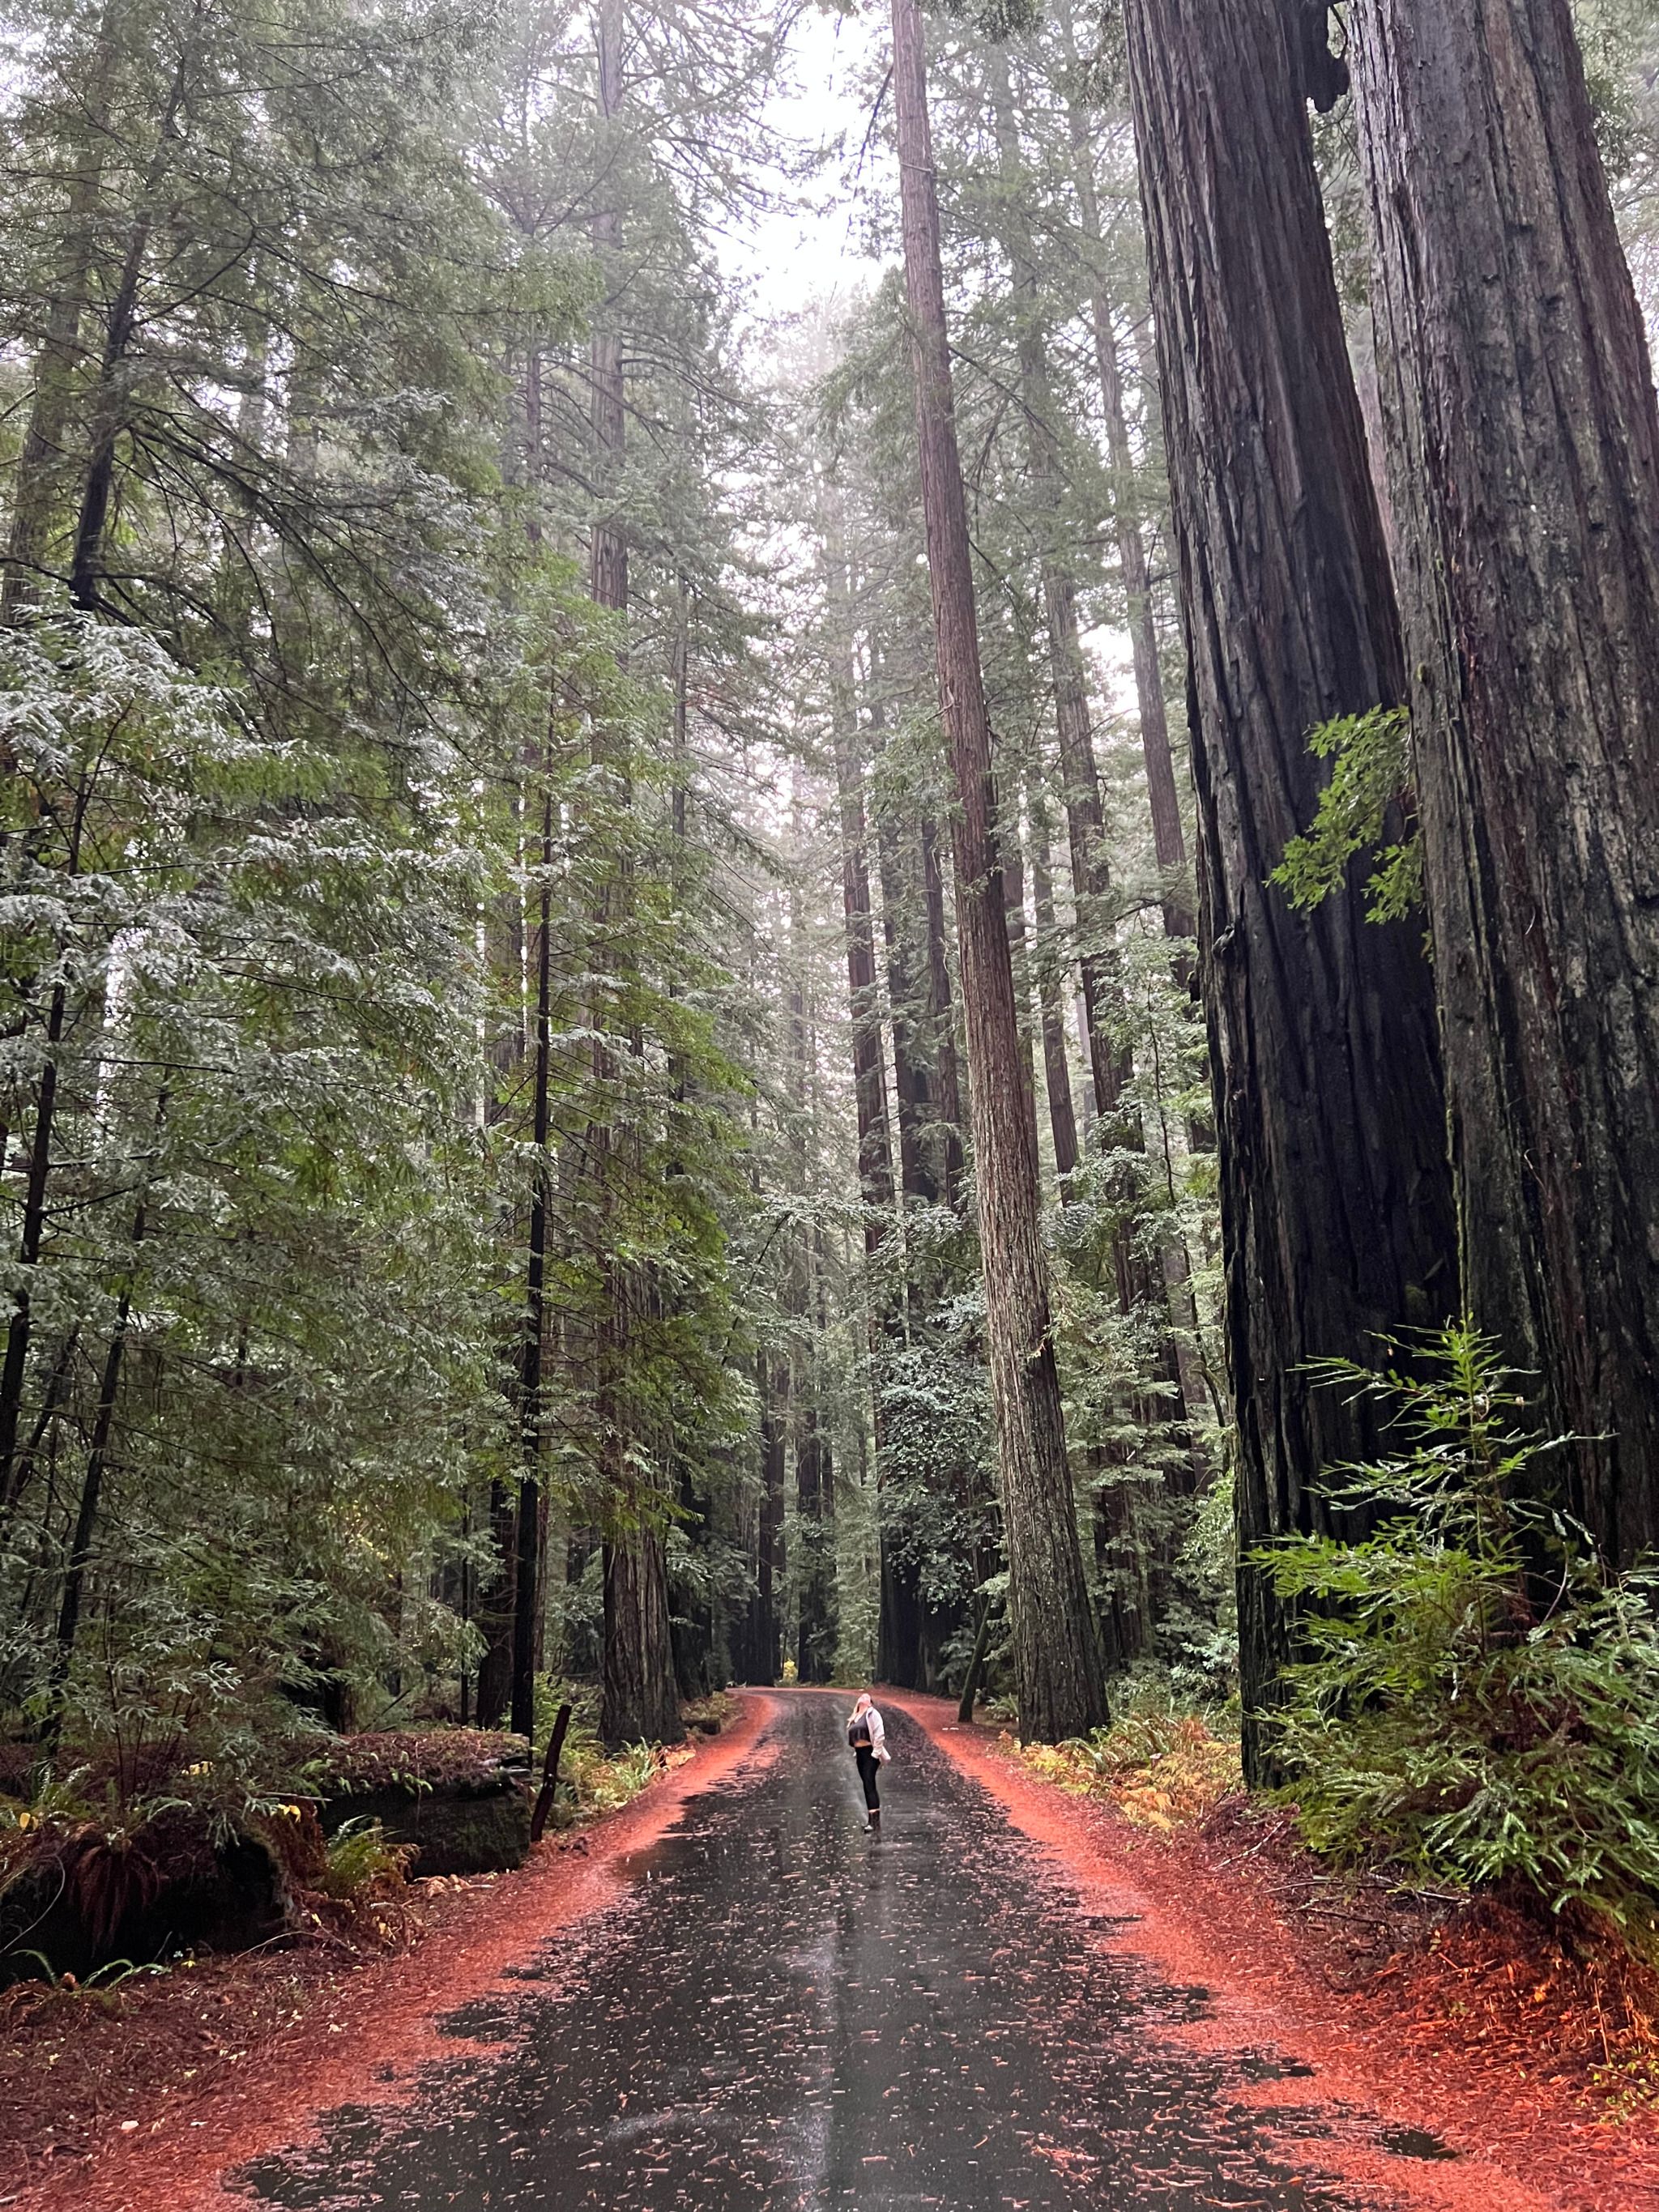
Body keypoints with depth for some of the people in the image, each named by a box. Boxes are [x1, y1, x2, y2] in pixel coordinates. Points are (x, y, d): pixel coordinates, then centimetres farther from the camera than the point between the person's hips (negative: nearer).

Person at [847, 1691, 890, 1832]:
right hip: (860, 1754, 8)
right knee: (867, 1786, 15)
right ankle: (872, 1820, 24)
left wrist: (876, 1753, -17)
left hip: (870, 1753, -8)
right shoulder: (855, 1717, 15)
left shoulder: (872, 1714, -6)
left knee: (869, 1785, -16)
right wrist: (855, 1751, 13)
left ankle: (876, 1823, -19)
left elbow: (879, 1734, -14)